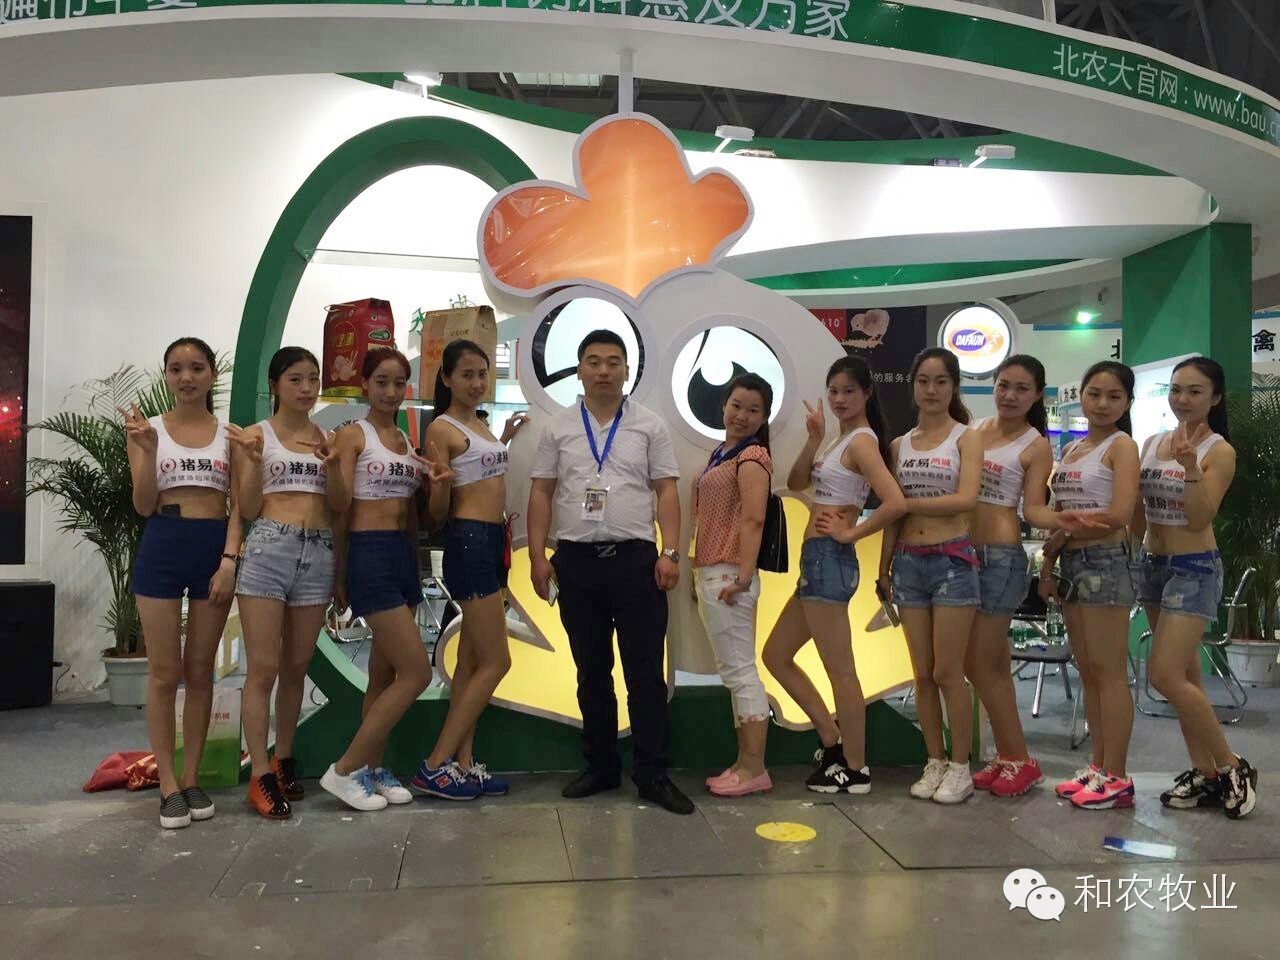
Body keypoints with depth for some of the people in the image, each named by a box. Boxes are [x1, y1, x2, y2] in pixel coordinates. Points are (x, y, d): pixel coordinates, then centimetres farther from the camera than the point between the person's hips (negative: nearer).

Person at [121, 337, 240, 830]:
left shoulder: (230, 434, 6)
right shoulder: (148, 429, 4)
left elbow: (239, 505, 2)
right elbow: (144, 506, -2)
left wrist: (229, 561, -11)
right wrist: (148, 449, -17)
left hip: (216, 548, 1)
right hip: (162, 549, -1)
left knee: (200, 671, 8)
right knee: (164, 673, 2)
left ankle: (191, 778, 19)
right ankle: (168, 784, 12)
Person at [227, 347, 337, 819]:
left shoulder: (329, 440, 13)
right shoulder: (254, 435, 4)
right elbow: (248, 510, -1)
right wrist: (254, 459, -13)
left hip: (319, 554, 4)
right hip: (268, 550, -3)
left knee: (297, 667, 11)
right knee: (263, 668, -4)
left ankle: (284, 759, 25)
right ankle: (260, 775, 4)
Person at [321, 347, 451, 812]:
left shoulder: (407, 440, 14)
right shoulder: (353, 434, -6)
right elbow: (340, 505, -12)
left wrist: (434, 481, -1)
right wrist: (332, 464, -30)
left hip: (404, 554, 8)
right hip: (369, 554, -8)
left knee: (385, 673, 12)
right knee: (417, 673, -10)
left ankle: (373, 769, 23)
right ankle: (344, 769, 1)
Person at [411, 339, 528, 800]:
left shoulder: (481, 424, 15)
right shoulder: (442, 428, -10)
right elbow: (437, 514, -12)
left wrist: (507, 437, 22)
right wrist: (440, 485, -29)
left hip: (492, 541, 9)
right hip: (469, 542, -9)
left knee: (472, 659, 11)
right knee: (496, 662, -8)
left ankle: (462, 763, 18)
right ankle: (434, 766, -1)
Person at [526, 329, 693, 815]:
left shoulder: (650, 426, 4)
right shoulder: (557, 428, 7)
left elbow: (667, 492, 1)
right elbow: (541, 494, 7)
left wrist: (670, 553, -9)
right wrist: (538, 556, -1)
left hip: (635, 558, -1)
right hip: (576, 560, 2)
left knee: (646, 671, 0)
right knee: (591, 672, 12)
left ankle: (653, 773, 9)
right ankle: (601, 766, 24)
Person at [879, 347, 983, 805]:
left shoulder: (966, 437, -1)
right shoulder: (900, 444, 11)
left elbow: (966, 499, -15)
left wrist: (907, 503, -9)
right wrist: (883, 567, 9)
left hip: (952, 561, -4)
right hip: (908, 562, 4)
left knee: (947, 673, -1)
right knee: (923, 674, 8)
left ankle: (960, 768, 13)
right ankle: (934, 763, 20)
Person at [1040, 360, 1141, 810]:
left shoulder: (1122, 446, -5)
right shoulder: (1070, 451, 16)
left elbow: (1119, 515, -16)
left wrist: (1063, 533, -6)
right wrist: (1048, 566, 6)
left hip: (1105, 562, -7)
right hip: (1071, 564, 7)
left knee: (1109, 672, -3)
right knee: (1088, 671, 11)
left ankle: (1115, 777, 4)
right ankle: (1098, 766, 19)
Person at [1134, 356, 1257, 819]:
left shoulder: (1220, 451, -10)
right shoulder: (1153, 443, 8)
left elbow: (1199, 519, -19)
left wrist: (1190, 465, -29)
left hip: (1195, 569, -7)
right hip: (1153, 564, 7)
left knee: (1166, 676, -13)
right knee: (1184, 677, 10)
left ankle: (1232, 766, 5)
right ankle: (1205, 773, 19)